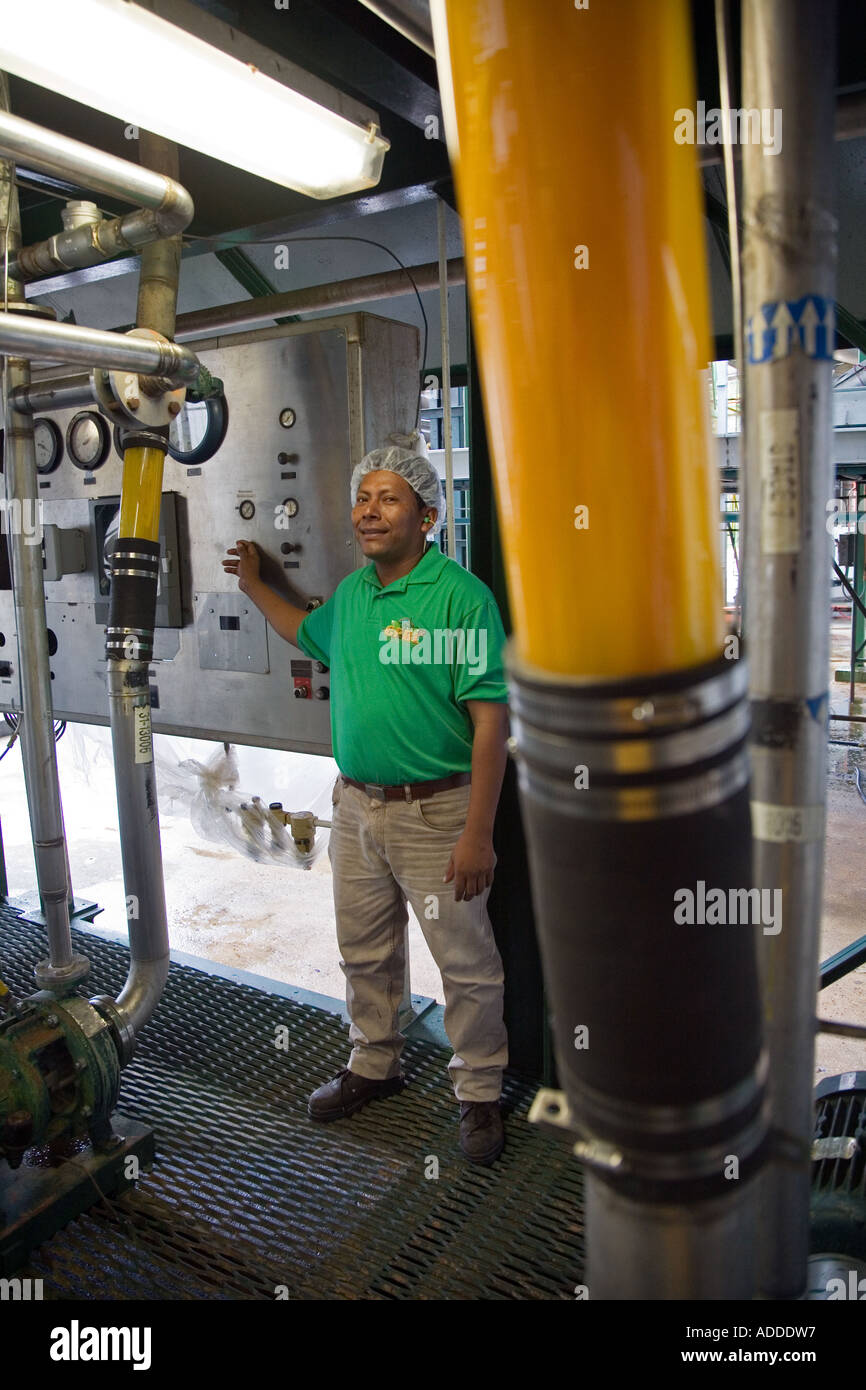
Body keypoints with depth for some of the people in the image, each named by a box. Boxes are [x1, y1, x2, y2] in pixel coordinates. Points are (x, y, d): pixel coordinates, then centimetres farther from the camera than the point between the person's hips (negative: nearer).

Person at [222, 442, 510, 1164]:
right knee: (365, 951, 21)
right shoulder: (353, 591, 7)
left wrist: (477, 834, -22)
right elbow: (310, 633, 31)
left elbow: (491, 720, -20)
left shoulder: (462, 596, -17)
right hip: (356, 804, 7)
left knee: (465, 962, 7)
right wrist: (254, 586, 26)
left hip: (436, 813, -7)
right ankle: (374, 1065, 43)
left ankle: (479, 1093, 28)